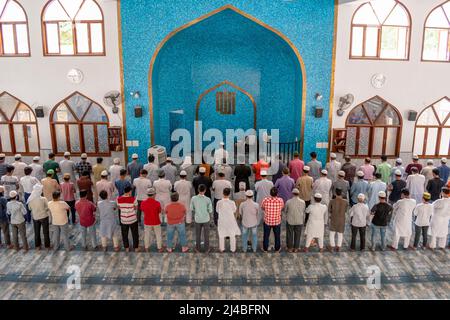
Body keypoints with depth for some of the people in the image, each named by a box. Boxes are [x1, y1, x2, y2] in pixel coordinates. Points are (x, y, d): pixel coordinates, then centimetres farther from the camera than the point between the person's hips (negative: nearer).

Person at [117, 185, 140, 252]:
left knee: (124, 235, 20)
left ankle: (126, 248, 31)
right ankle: (136, 248, 26)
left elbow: (119, 208, 4)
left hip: (123, 220, 2)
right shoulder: (133, 199, -18)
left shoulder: (118, 199, -11)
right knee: (135, 234, 16)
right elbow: (135, 208, -5)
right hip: (133, 219, -2)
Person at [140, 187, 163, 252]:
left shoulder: (143, 203, -15)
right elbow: (159, 212, -7)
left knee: (147, 235, 20)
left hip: (147, 222, 2)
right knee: (158, 235, 16)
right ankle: (159, 248, 28)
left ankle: (147, 248, 34)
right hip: (156, 222, -2)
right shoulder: (157, 203, -23)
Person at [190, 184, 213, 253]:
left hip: (197, 219, 1)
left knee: (198, 235, 17)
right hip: (206, 219, -1)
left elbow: (191, 209, -2)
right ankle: (206, 249, 25)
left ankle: (198, 249, 29)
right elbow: (210, 210, -11)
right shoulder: (208, 199, -16)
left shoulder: (193, 198, -12)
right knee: (206, 235, 15)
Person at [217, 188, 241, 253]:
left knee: (221, 235, 21)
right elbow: (234, 210, -5)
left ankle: (222, 249, 37)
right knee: (232, 235, 20)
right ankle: (233, 249, 34)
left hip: (222, 221, 1)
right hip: (230, 220, -1)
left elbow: (217, 211, -5)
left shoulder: (219, 202, -21)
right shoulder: (232, 202, -23)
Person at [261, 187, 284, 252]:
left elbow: (262, 208, -3)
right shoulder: (280, 200, -21)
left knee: (266, 236, 21)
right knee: (277, 236, 22)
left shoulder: (265, 200, -23)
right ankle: (277, 249, 40)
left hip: (267, 221, 0)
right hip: (277, 222, 0)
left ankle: (265, 249, 38)